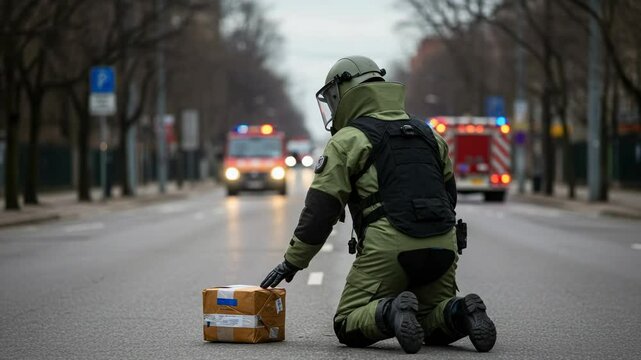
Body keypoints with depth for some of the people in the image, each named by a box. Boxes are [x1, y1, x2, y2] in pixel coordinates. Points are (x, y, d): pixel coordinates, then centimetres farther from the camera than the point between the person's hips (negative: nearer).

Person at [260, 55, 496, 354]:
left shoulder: (348, 140, 3)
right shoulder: (428, 134, 22)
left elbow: (321, 208, 0)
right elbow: (448, 193, 25)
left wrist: (292, 262, 6)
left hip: (388, 243, -5)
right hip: (442, 245, 6)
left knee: (349, 326, 4)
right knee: (432, 325, 21)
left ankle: (391, 313, -25)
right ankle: (460, 312, -11)